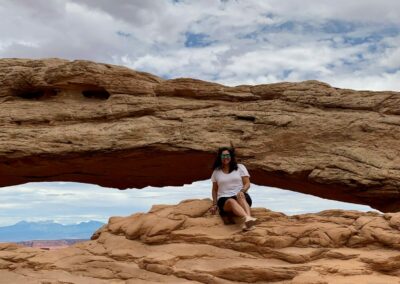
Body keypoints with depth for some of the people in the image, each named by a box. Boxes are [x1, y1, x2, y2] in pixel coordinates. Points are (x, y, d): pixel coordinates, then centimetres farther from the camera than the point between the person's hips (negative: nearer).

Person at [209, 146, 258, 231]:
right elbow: (214, 189, 23)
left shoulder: (240, 167, 12)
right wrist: (214, 204, 10)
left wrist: (242, 191, -15)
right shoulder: (216, 171, 17)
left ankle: (247, 221, -65)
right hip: (224, 199, 0)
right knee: (231, 201, -39)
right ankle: (247, 218, -70)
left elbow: (247, 184, 6)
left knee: (241, 196, -39)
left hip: (241, 196, 0)